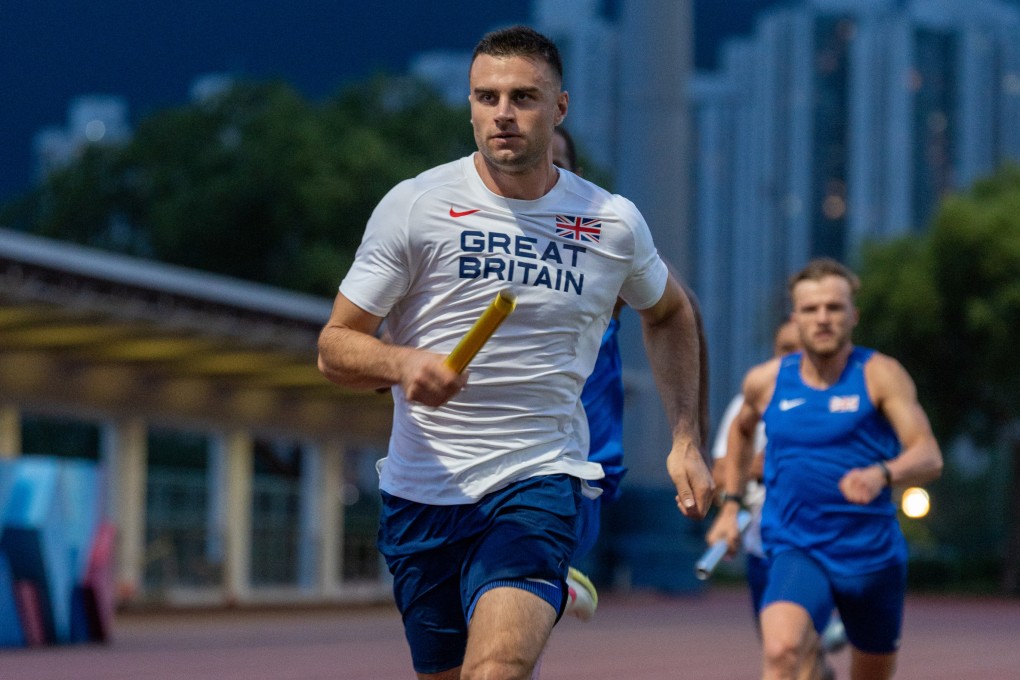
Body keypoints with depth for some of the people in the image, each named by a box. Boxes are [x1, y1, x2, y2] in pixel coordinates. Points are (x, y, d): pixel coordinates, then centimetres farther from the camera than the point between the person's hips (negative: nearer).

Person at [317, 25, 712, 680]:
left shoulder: (614, 223, 2)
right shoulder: (415, 204, -3)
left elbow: (670, 313, 24)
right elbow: (335, 346, -2)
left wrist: (686, 439, 15)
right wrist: (402, 364, -24)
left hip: (541, 482, -1)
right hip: (421, 494, 2)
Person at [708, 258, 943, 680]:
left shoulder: (880, 375, -7)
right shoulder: (766, 381, 2)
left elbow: (929, 457, -18)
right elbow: (742, 428, 27)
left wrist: (882, 474, -39)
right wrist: (730, 504, 20)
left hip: (872, 554, 0)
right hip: (797, 550, 0)